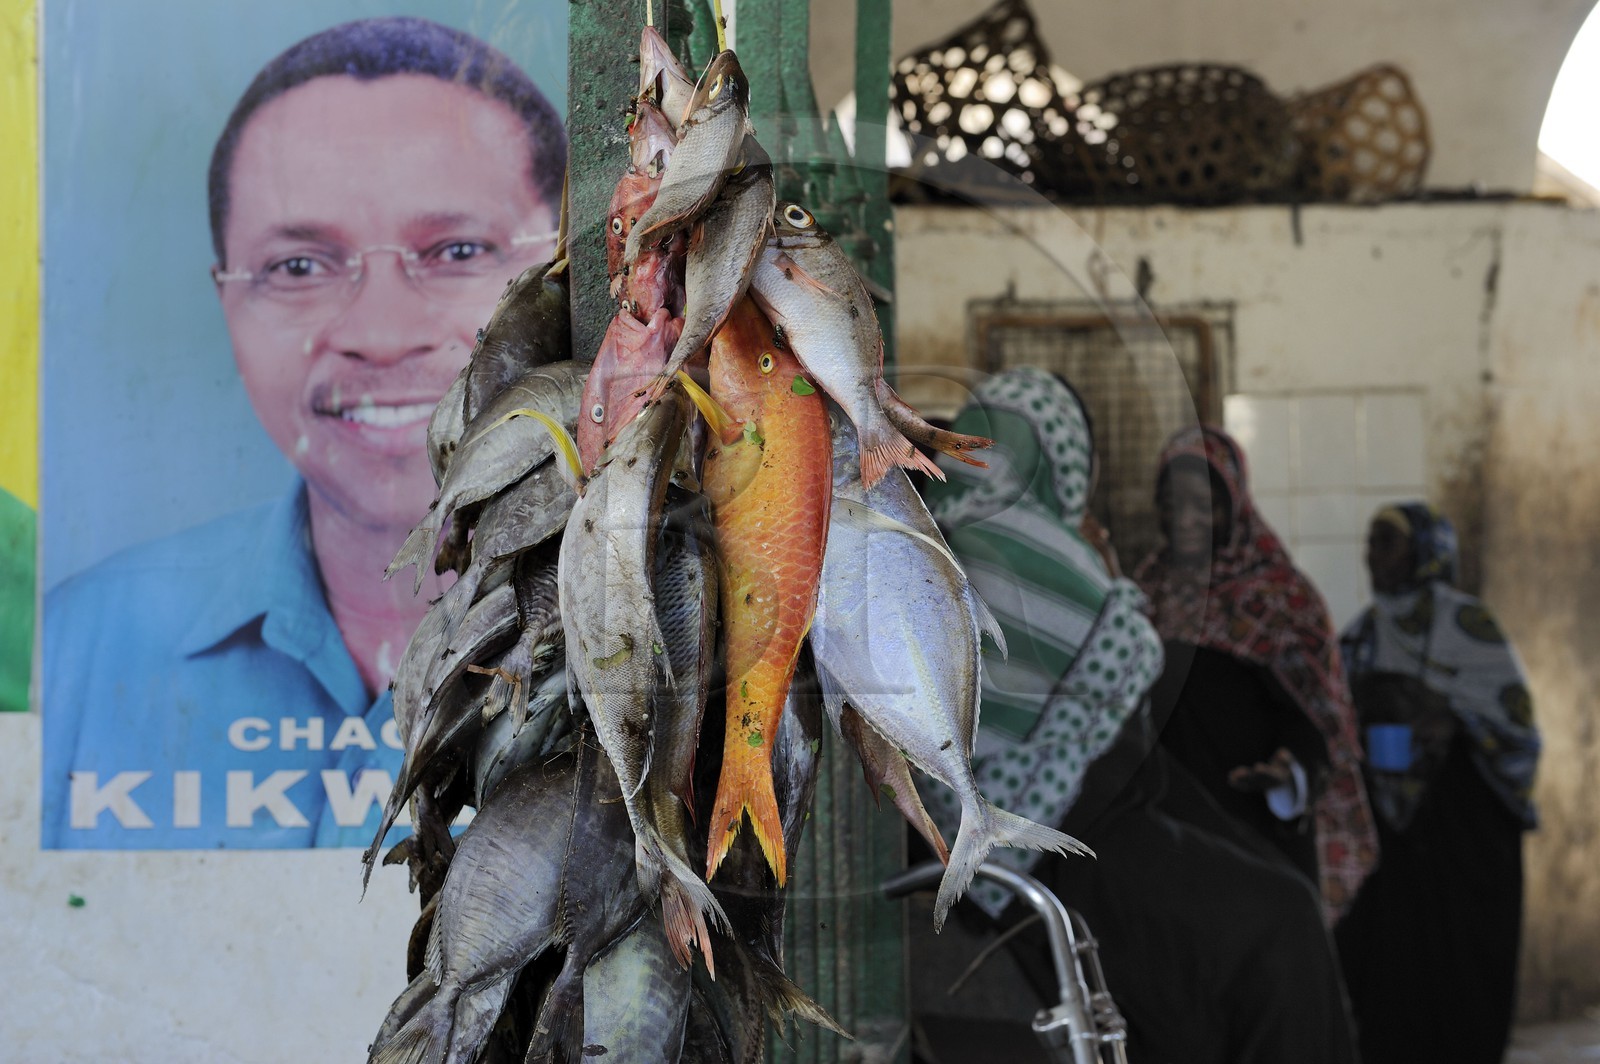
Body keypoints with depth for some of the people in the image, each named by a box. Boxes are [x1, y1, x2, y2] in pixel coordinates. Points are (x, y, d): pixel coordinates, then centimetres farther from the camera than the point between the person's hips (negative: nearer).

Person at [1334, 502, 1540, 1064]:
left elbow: (1515, 719, -8)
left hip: (1458, 823, -5)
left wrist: (1455, 725, -23)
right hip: (1387, 822, 5)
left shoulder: (1465, 624, -5)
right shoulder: (1365, 632, 13)